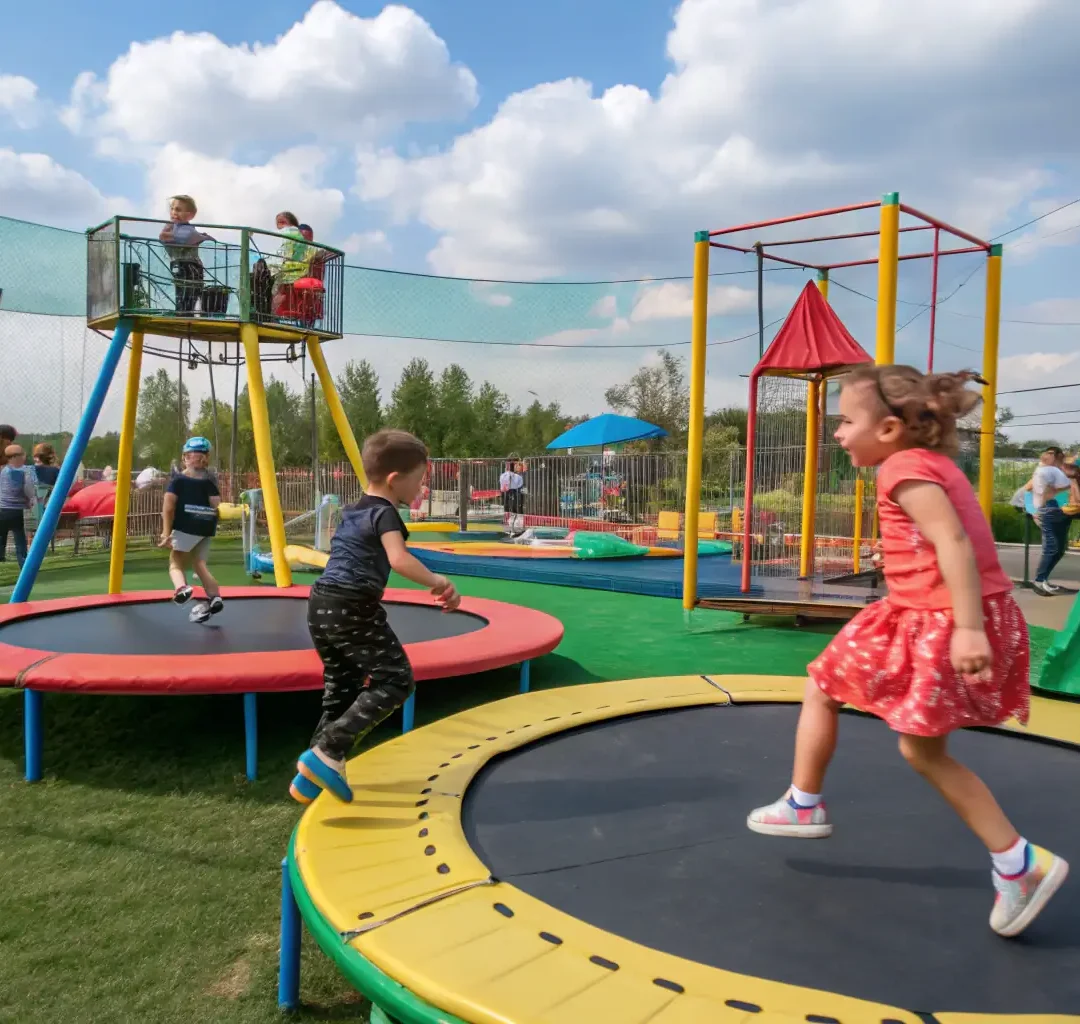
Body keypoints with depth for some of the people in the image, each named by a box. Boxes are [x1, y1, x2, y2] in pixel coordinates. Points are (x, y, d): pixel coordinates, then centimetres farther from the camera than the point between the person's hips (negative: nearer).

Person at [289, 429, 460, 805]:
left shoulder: (352, 512, 19)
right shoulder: (384, 513, -9)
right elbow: (399, 560, -25)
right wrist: (437, 583, -13)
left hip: (321, 605, 9)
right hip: (352, 607, -9)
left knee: (341, 689, 17)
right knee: (395, 680, -3)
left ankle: (312, 778, 19)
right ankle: (326, 753, -10)